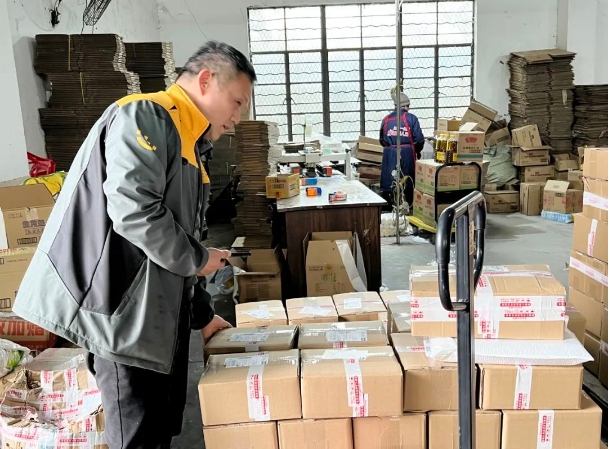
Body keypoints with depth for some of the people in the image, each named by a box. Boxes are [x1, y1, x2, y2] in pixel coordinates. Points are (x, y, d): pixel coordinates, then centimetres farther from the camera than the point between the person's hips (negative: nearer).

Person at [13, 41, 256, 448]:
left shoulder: (185, 144, 19)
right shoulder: (145, 117, -11)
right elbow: (133, 210, -27)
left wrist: (202, 314, 23)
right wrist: (197, 259, -11)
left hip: (158, 313, 10)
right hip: (124, 310, -10)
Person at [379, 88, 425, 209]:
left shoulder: (387, 118, 6)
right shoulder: (411, 118, -2)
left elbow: (381, 140, 9)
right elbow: (419, 139, -5)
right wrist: (418, 151, 14)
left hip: (389, 153, 2)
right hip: (407, 153, -2)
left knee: (389, 182, 6)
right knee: (408, 181, 9)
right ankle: (408, 205, 15)